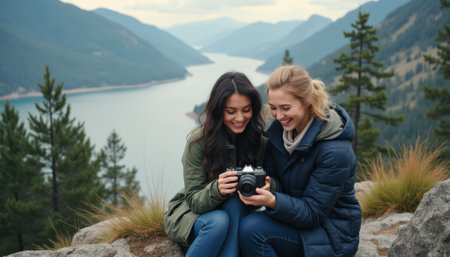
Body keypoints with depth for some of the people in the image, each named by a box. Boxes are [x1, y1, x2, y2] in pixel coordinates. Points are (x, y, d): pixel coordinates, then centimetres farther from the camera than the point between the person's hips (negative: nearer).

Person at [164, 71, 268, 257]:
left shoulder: (259, 142, -10)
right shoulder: (198, 140, -20)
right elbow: (194, 201, -18)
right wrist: (217, 189, -41)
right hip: (188, 213, -3)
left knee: (235, 203, -30)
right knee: (218, 221, -34)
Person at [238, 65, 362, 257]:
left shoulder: (336, 151, -24)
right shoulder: (279, 129, -3)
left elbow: (313, 213, -22)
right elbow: (272, 175, 2)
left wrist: (273, 202, -39)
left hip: (333, 234, -6)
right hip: (295, 218, 7)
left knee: (252, 228, -27)